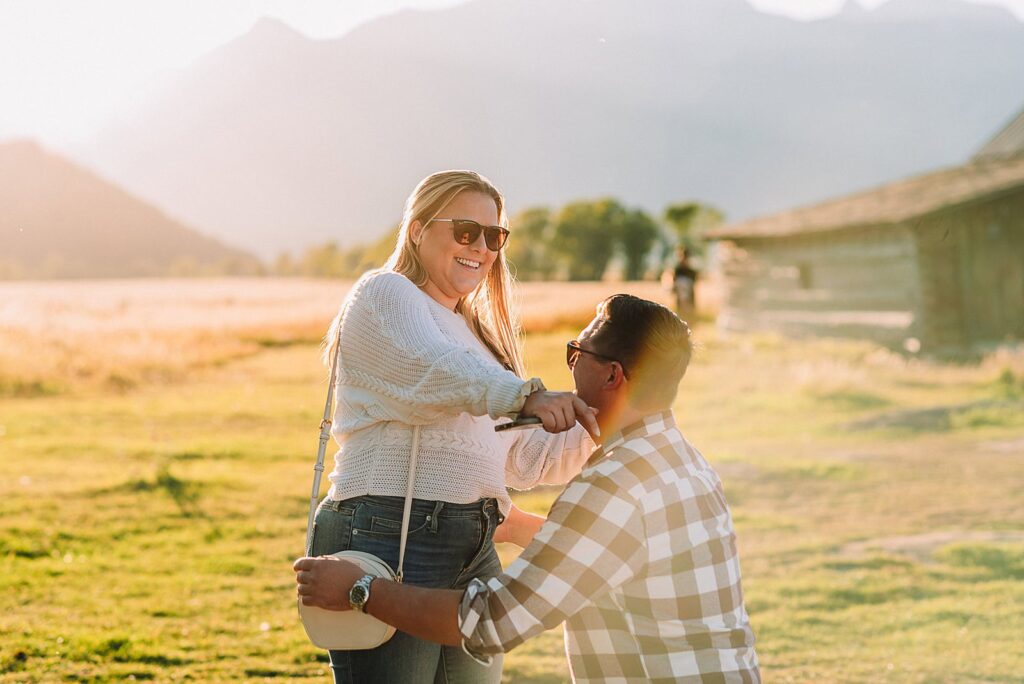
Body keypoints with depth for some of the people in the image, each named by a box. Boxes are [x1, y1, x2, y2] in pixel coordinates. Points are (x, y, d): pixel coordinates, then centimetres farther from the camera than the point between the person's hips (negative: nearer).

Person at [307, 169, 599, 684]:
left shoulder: (475, 333, 25)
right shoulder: (386, 294, 0)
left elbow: (520, 462, 22)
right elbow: (435, 372, -23)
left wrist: (597, 429, 8)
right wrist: (527, 396, -39)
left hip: (474, 555, 8)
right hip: (391, 540, -8)